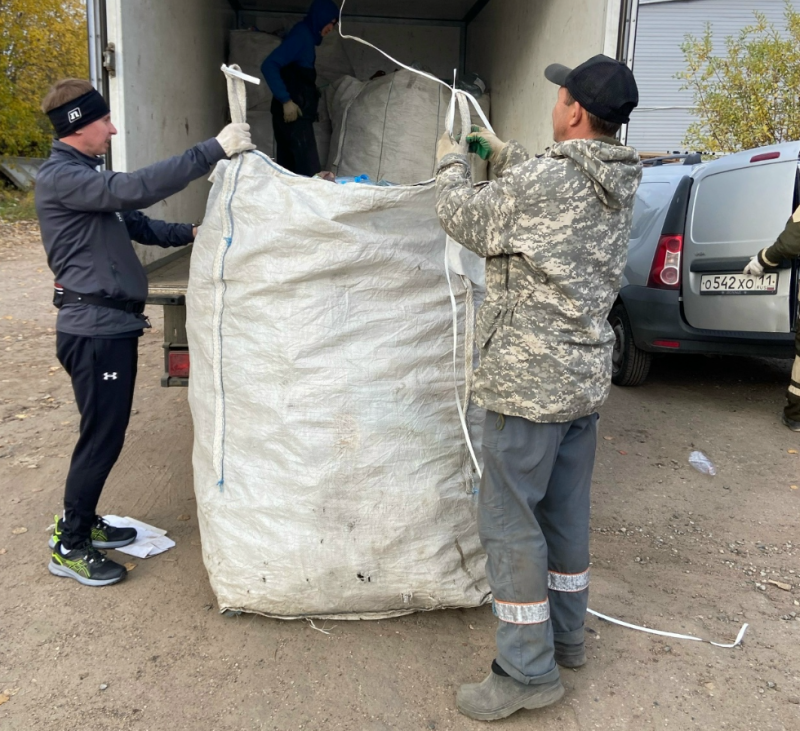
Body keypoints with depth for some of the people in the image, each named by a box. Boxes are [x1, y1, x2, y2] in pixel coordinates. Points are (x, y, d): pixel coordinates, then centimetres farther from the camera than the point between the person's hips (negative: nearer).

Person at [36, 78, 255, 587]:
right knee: (101, 438, -2)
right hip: (95, 329, -10)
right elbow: (137, 188, -29)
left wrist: (188, 233, 6)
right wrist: (214, 149, -29)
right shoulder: (61, 177, -16)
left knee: (107, 434, 17)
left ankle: (83, 522, 32)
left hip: (113, 325, 10)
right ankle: (69, 547, 12)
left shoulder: (86, 174, 16)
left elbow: (133, 224, 21)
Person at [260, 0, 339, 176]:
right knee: (309, 171, -14)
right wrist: (286, 100, -21)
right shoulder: (301, 34, -9)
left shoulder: (306, 36, 18)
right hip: (292, 114, -9)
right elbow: (269, 66, -18)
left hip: (294, 114, 9)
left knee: (289, 171, 7)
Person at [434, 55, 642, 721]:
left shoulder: (541, 184, -21)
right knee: (566, 512, 19)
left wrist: (452, 166, 14)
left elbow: (465, 219, -5)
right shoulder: (619, 185, 5)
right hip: (586, 376, 9)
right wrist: (504, 155, 28)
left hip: (530, 383, -9)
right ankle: (565, 636, 35)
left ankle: (529, 671, 12)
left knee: (509, 521, 2)